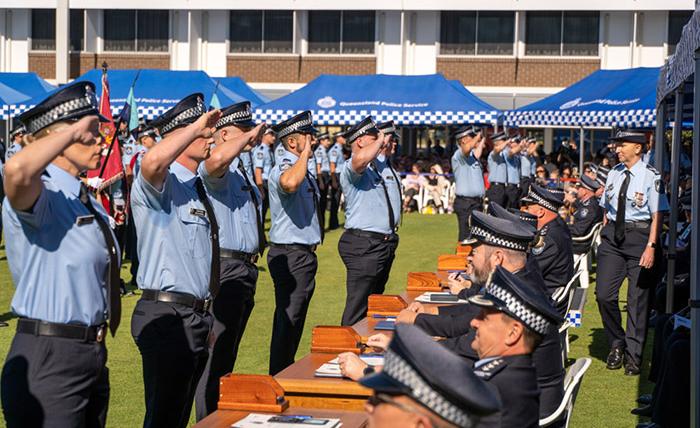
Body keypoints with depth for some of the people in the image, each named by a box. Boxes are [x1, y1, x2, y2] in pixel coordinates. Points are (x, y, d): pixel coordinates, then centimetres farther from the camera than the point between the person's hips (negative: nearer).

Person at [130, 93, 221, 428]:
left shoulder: (196, 187, 18)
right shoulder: (162, 184, -10)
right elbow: (152, 161, -38)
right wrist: (197, 126, -28)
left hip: (196, 316, 9)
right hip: (167, 316, -9)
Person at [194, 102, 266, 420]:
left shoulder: (240, 171, 19)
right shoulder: (218, 170, -12)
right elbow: (216, 160, -37)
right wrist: (249, 137, -23)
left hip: (245, 267, 10)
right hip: (225, 266, -10)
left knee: (228, 351, 17)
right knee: (217, 353, -7)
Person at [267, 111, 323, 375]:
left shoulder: (302, 169, 16)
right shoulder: (283, 168, -16)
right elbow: (289, 183, -43)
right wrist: (306, 153, -30)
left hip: (303, 252, 10)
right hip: (290, 255, -10)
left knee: (294, 319, 17)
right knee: (288, 320, -6)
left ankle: (287, 372, 28)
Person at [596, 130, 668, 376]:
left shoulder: (651, 177, -9)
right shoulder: (614, 173, 8)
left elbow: (657, 216, -10)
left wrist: (651, 247, -17)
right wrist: (605, 234, 10)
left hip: (639, 235, -5)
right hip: (613, 234, 5)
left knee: (637, 298, 3)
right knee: (604, 294, -4)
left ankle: (633, 356, 14)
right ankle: (616, 344, 18)